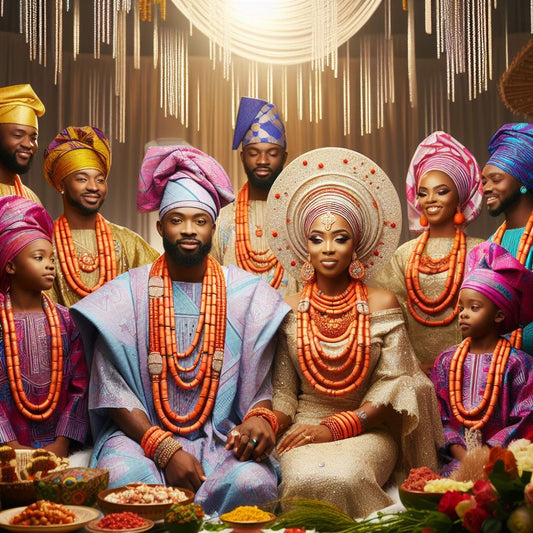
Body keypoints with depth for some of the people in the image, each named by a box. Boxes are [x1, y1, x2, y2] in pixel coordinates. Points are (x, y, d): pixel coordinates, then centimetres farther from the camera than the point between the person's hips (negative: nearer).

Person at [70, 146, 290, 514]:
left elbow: (263, 383, 5)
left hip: (223, 439, 1)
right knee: (122, 476, -33)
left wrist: (260, 417, -19)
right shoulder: (127, 294, 4)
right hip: (141, 435, 0)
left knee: (251, 481, -31)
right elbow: (113, 391, -2)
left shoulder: (247, 293, 6)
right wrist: (166, 450, -15)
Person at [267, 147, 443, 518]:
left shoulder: (382, 305, 3)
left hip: (367, 430, 0)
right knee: (305, 478, -34)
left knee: (344, 476, -34)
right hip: (303, 430, 1)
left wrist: (334, 427, -14)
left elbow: (391, 389, -3)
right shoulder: (290, 310, 6)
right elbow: (283, 392, 6)